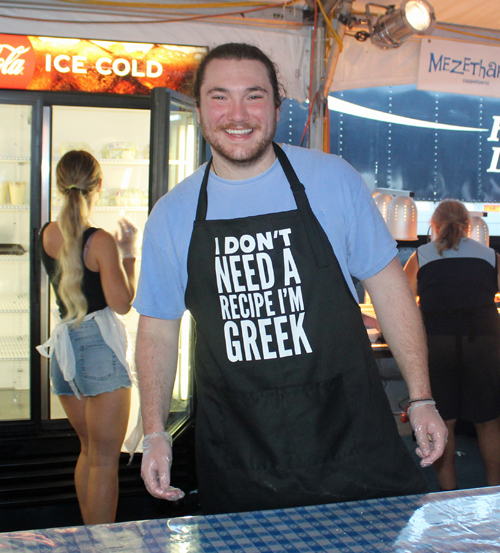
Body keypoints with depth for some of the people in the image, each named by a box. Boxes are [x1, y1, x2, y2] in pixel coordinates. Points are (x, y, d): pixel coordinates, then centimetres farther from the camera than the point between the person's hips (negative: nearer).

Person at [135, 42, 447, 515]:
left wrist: (421, 399, -1)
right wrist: (154, 433, 1)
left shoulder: (333, 179, -3)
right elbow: (157, 329, 9)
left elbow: (387, 284, 2)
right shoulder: (170, 215, 1)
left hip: (348, 435, 0)